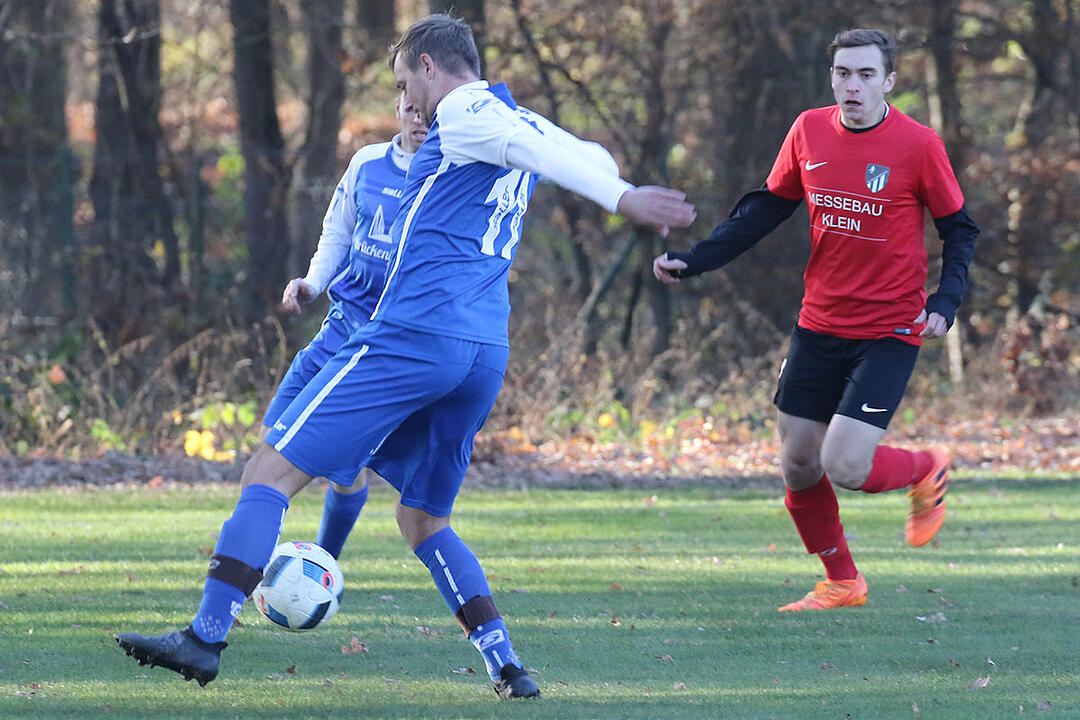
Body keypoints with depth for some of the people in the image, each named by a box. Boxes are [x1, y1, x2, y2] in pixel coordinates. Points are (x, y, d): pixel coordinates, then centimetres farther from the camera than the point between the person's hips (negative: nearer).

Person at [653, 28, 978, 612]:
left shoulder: (918, 146, -12)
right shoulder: (809, 132, 0)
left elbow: (959, 230, -2)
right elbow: (767, 208, 11)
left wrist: (945, 302, -17)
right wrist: (693, 261, 5)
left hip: (889, 332, -5)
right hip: (819, 324, 5)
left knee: (844, 467, -16)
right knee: (797, 465, 7)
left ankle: (926, 471, 17)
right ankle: (841, 583, 28)